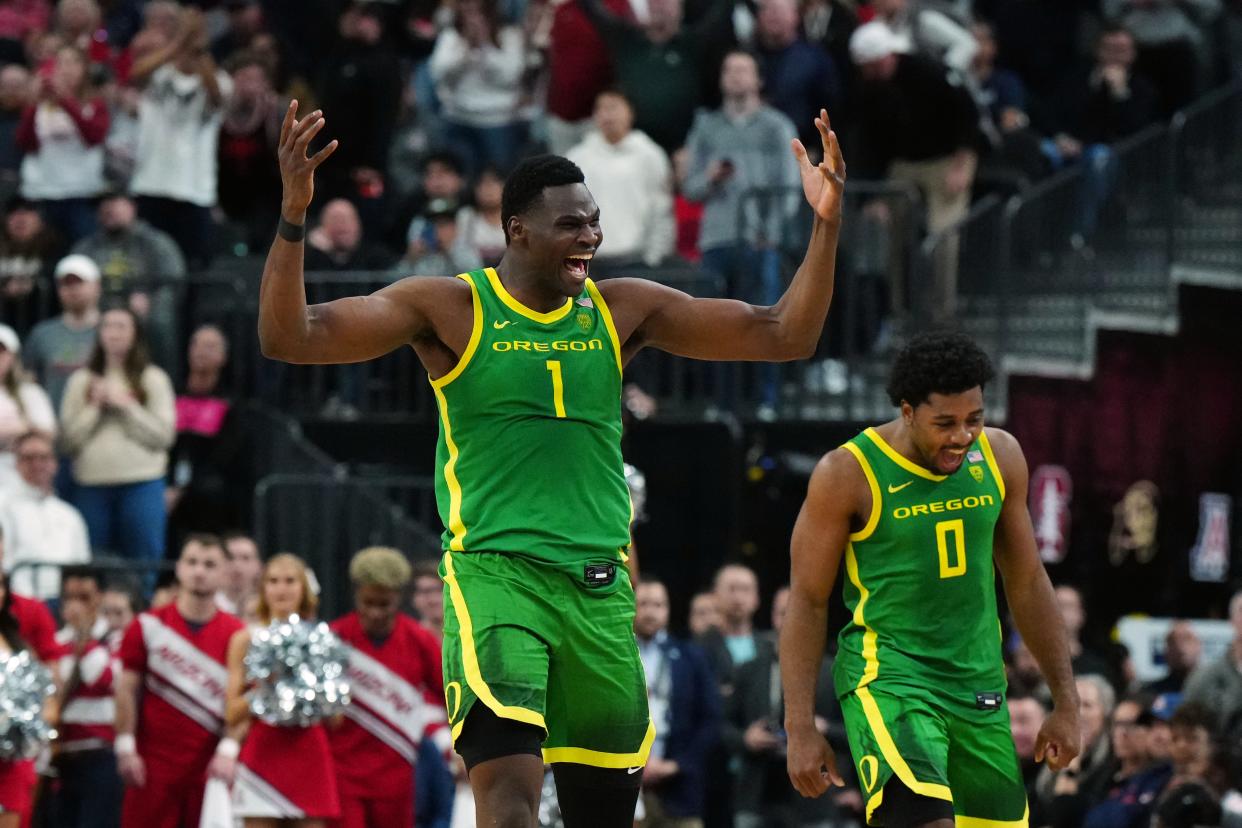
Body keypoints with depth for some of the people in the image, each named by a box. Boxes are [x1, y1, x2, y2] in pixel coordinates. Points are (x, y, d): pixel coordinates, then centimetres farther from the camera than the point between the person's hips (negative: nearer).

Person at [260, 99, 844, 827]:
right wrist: (294, 217, -24)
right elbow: (290, 337, -10)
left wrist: (826, 226, -4)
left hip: (600, 588, 5)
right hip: (495, 574, -5)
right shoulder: (450, 308, -2)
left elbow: (785, 337, 9)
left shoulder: (622, 310, 9)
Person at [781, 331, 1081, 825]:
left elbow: (1027, 584, 13)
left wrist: (1066, 700, 13)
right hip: (887, 675, -6)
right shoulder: (849, 474, -12)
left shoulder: (1000, 459, 3)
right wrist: (800, 728, -11)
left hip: (979, 683, 6)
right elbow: (808, 602, -6)